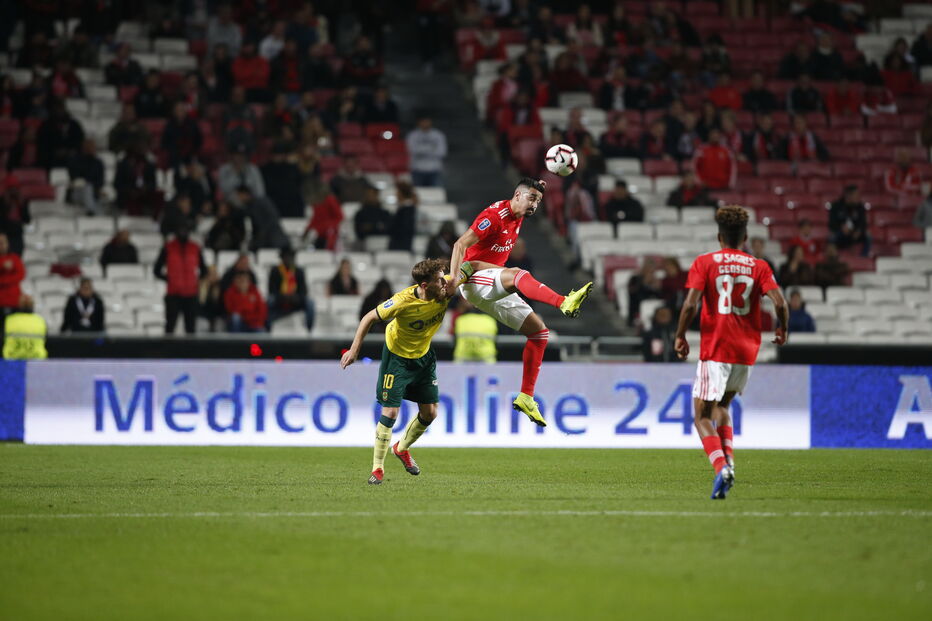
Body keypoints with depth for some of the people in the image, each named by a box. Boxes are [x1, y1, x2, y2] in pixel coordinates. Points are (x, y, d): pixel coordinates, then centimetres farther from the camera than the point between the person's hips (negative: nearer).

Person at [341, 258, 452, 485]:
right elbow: (369, 318, -19)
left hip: (423, 356, 5)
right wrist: (354, 350, -20)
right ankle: (377, 468, 3)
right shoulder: (403, 301, -33)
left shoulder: (447, 289, -22)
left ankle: (402, 448, 35)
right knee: (390, 412, -10)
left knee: (429, 413, 8)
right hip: (397, 355, -5)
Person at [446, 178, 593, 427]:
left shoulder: (517, 216, 11)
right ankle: (564, 303, -65)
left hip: (494, 293, 10)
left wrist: (539, 188, 21)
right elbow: (460, 244, -23)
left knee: (539, 331, 2)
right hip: (474, 281, -10)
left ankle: (526, 397, 1)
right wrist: (454, 276, -35)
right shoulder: (494, 215, -15)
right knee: (519, 275, -39)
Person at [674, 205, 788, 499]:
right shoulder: (759, 267, 5)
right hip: (747, 351, 4)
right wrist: (782, 329, 12)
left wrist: (680, 336, 0)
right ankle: (728, 461, 8)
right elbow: (779, 302, -7)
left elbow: (691, 303, -13)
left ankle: (721, 467, -22)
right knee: (721, 406, 25)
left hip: (714, 350, -4)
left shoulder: (704, 263, -2)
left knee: (702, 417, 0)